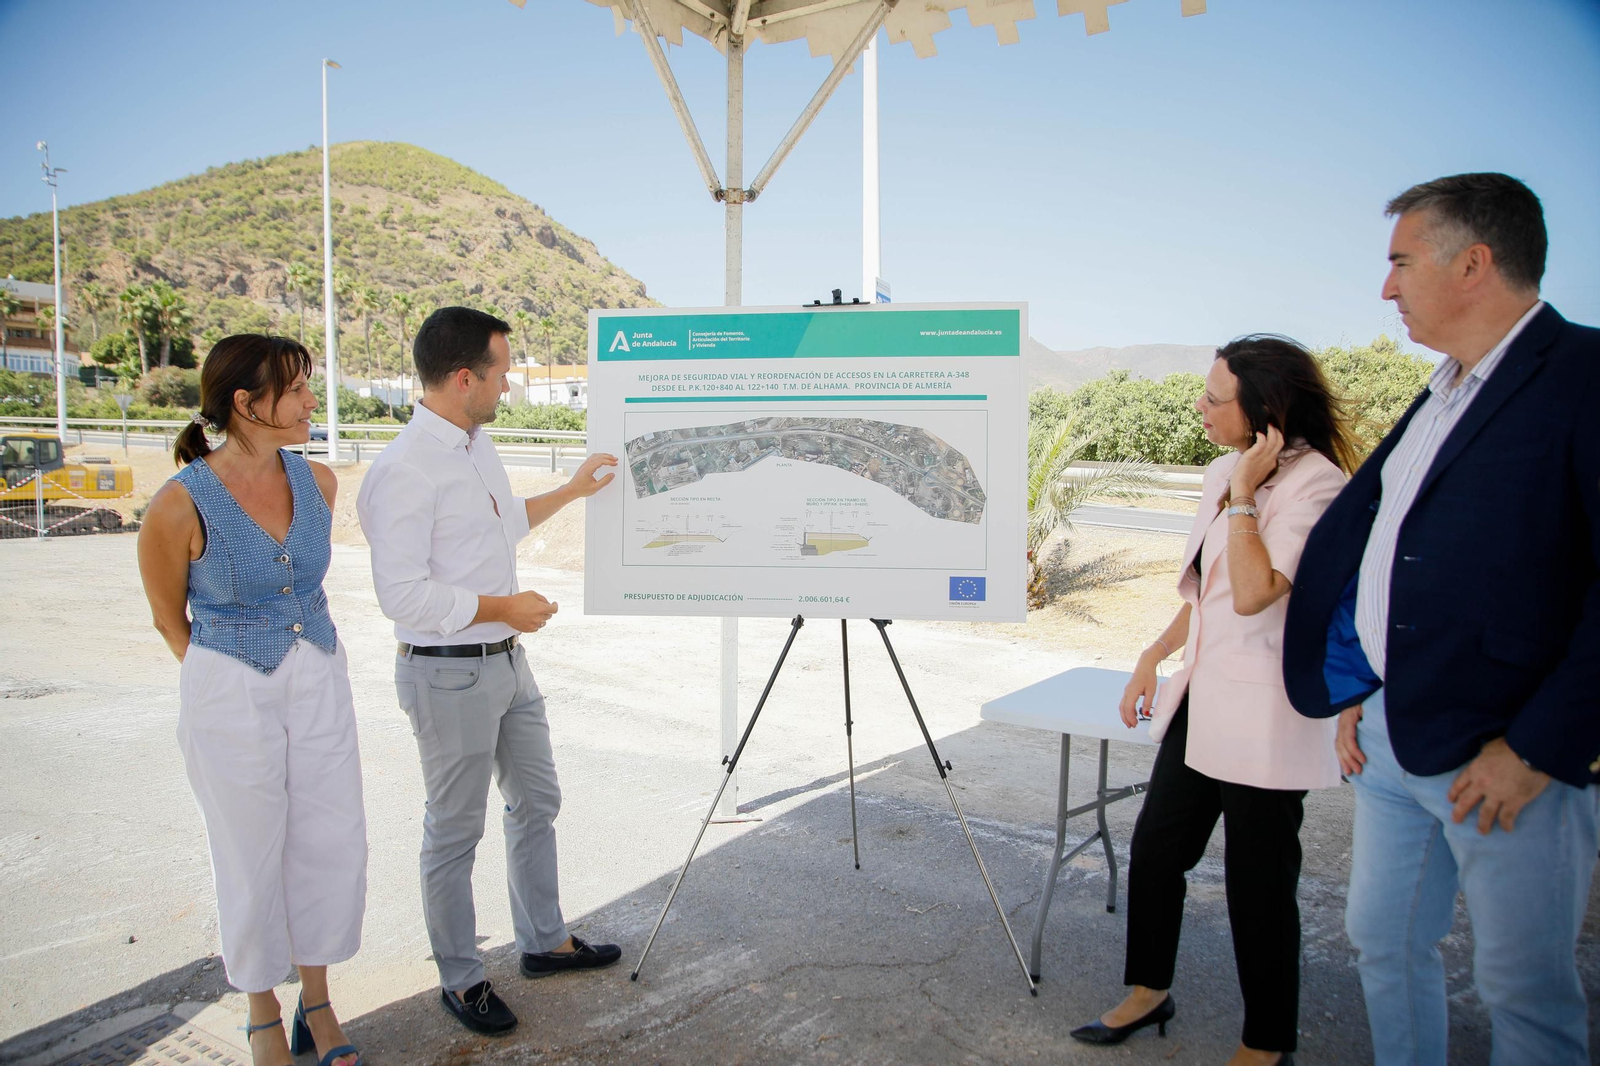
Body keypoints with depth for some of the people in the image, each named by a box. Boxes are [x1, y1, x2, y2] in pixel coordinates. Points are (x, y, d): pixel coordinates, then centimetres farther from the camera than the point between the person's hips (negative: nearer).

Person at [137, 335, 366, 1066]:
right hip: (230, 697, -4)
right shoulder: (180, 506, -18)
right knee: (252, 857, 10)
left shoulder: (317, 482, -4)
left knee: (333, 843, 10)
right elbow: (168, 618, -2)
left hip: (319, 683, 5)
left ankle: (316, 1002, 32)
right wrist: (224, 681, 8)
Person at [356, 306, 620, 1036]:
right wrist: (504, 607, -19)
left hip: (507, 661, 9)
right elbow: (403, 595, -25)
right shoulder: (404, 471, -22)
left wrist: (572, 491, 27)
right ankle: (460, 980, 26)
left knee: (537, 801, 20)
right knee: (455, 831, 7)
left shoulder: (479, 444, 8)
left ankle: (544, 941, 38)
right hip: (449, 674, -9)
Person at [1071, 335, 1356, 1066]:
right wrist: (1152, 658, 12)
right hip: (1202, 695, 8)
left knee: (1258, 881, 6)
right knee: (1155, 847, 15)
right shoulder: (1224, 473, 8)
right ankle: (1150, 991, 36)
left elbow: (1253, 593, -25)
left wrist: (1244, 495, -20)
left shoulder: (1315, 484, -16)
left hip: (1265, 715, -8)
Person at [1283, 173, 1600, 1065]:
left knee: (1524, 988, 7)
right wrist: (1358, 691, 11)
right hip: (1390, 734, 8)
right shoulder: (1438, 398, 14)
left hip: (1508, 752, -8)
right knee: (1384, 943, 18)